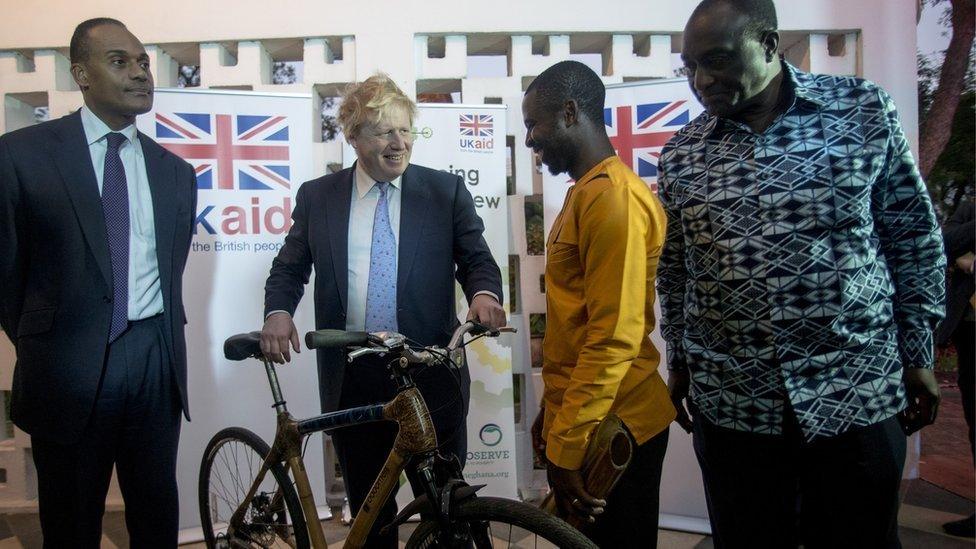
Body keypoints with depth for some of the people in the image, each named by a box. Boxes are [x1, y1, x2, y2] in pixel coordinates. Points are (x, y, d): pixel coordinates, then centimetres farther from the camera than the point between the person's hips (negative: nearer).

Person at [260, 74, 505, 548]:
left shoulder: (446, 191, 3)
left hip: (431, 373, -1)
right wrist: (278, 312, -9)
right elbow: (289, 267, 11)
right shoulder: (316, 197, 7)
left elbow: (477, 258, 3)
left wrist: (483, 293, -20)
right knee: (367, 505, 17)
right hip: (351, 379, 2)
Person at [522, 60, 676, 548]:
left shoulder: (612, 197, -18)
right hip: (577, 419, 9)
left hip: (608, 434, -9)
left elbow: (614, 340, -23)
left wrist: (566, 446, -20)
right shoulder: (584, 192, 13)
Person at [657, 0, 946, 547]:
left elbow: (915, 239, 3)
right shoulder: (681, 154, 1)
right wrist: (680, 363, 15)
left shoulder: (866, 110, -3)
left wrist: (918, 355, 4)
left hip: (858, 397, -1)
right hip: (731, 406, 1)